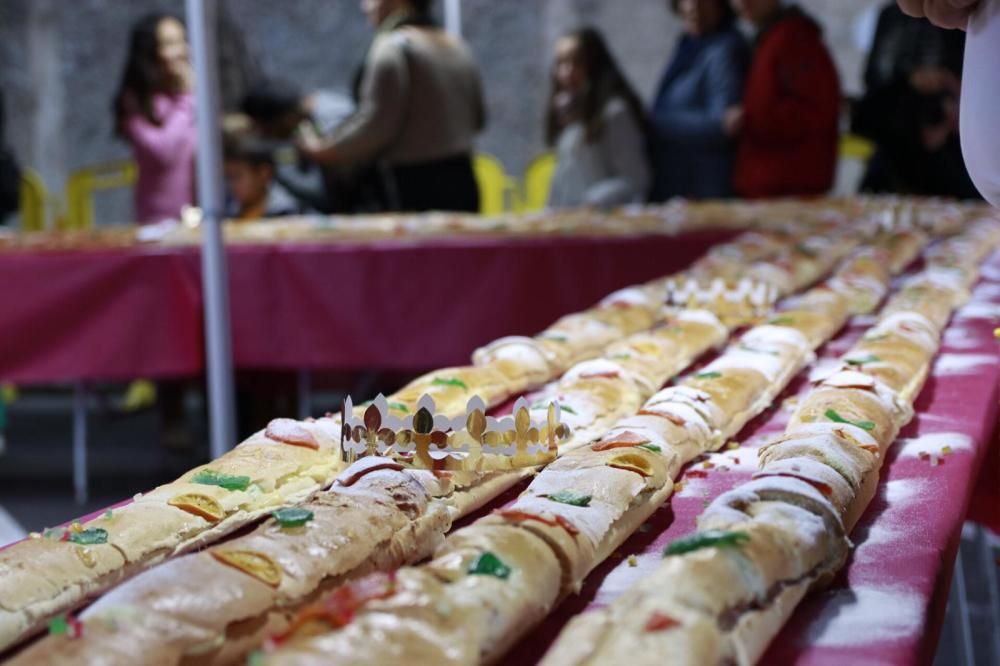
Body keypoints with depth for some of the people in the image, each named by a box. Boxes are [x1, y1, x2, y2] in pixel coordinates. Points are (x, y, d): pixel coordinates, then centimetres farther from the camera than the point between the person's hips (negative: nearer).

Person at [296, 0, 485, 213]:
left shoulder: (392, 46, -8)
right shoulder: (457, 47, 14)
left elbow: (377, 125, -13)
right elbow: (477, 118, 21)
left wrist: (322, 151, -2)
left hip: (414, 188, -7)